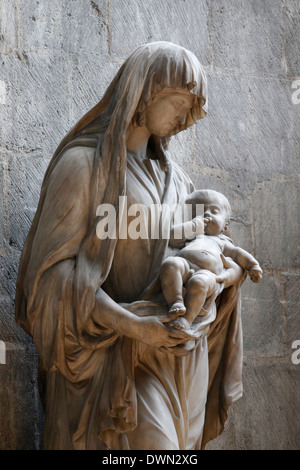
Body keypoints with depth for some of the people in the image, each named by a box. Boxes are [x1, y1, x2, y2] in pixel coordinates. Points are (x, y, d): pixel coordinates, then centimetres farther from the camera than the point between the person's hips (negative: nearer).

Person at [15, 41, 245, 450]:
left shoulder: (171, 174, 15)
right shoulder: (83, 162, -7)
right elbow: (54, 266, -14)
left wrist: (231, 272, -5)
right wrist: (130, 324, -22)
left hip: (182, 352, 7)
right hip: (122, 358, -6)